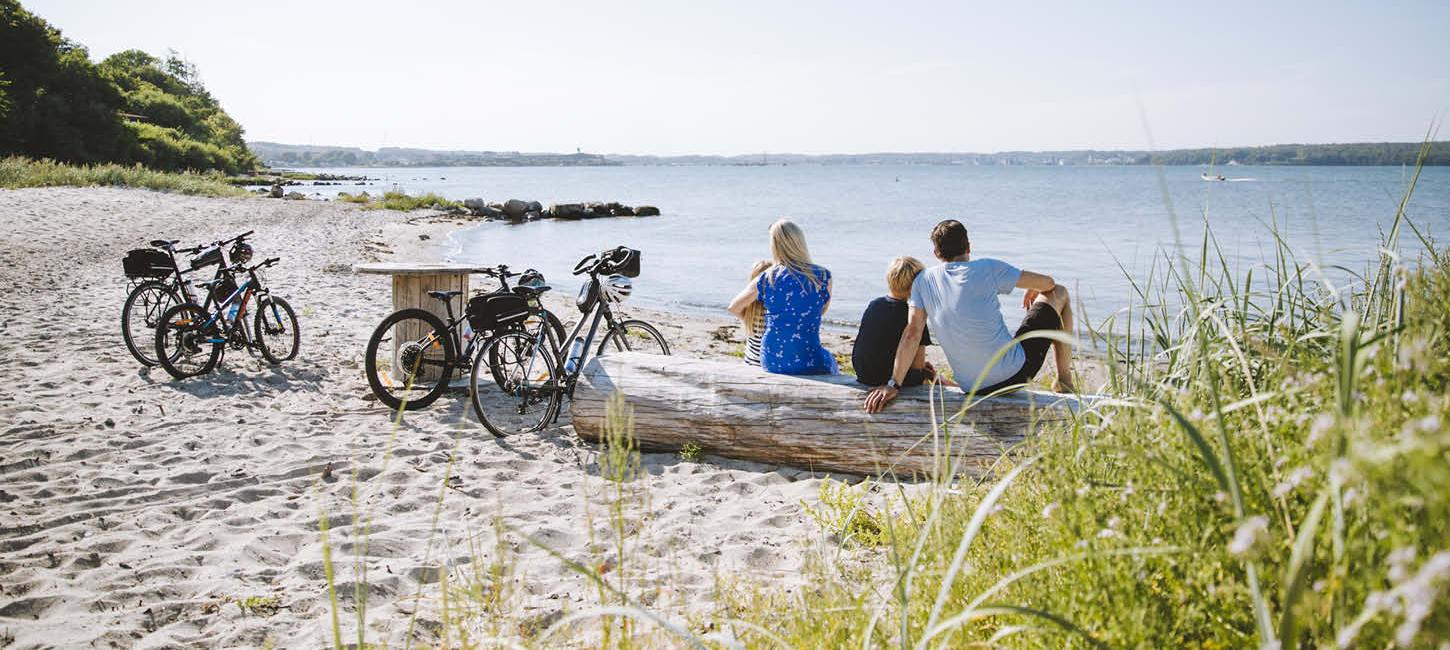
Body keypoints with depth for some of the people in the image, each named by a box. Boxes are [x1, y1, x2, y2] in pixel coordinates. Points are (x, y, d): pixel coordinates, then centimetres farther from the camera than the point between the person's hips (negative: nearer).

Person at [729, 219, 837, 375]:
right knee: (830, 362, 32)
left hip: (771, 364, 3)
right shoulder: (822, 277, -7)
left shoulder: (764, 280, -3)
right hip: (809, 365, -2)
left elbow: (734, 308, 13)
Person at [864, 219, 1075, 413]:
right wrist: (1032, 291, 24)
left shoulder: (924, 280, -1)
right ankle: (1064, 379, 24)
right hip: (1014, 372, -5)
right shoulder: (987, 269, -10)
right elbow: (1048, 283, 0)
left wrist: (893, 384, -8)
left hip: (974, 388, 5)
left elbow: (912, 333, -9)